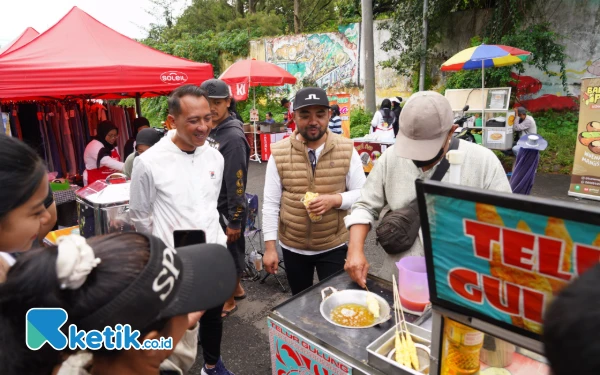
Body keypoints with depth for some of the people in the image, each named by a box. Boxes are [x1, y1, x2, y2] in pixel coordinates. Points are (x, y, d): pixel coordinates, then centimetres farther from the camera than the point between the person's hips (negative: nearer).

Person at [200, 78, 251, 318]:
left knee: (229, 253, 9)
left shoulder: (233, 137, -21)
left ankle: (229, 301, 28)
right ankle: (236, 288, 42)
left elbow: (237, 183, -22)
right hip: (212, 206, 8)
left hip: (227, 209, -8)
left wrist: (234, 221, -20)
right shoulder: (210, 131, 5)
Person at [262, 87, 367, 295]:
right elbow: (271, 203, -4)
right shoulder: (278, 153, -8)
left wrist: (335, 199, -22)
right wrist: (270, 247, -4)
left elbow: (362, 193, -2)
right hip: (292, 247, 1)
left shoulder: (346, 150, -8)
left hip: (334, 246, -1)